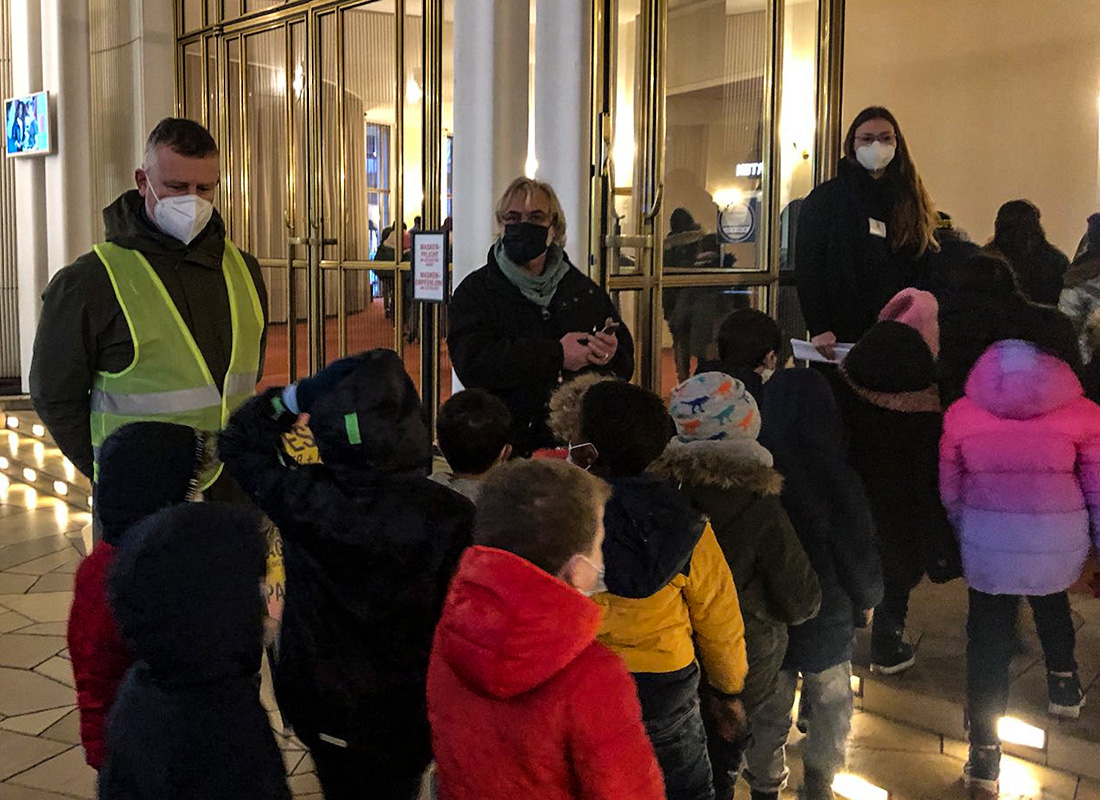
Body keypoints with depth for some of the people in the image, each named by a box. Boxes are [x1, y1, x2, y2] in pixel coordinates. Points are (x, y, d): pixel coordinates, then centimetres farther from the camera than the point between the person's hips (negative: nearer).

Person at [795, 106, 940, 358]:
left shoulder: (911, 201, 12)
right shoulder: (825, 198, 3)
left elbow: (924, 276, 12)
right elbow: (808, 268, -3)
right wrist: (819, 329, -12)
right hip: (842, 335, -2)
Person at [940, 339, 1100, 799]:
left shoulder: (962, 415, -4)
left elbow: (949, 492, 4)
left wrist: (962, 538, 19)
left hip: (988, 547, -1)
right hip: (1059, 548, 1)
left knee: (988, 642, 11)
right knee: (1052, 605, 34)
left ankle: (984, 759, 13)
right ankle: (1063, 685, 49)